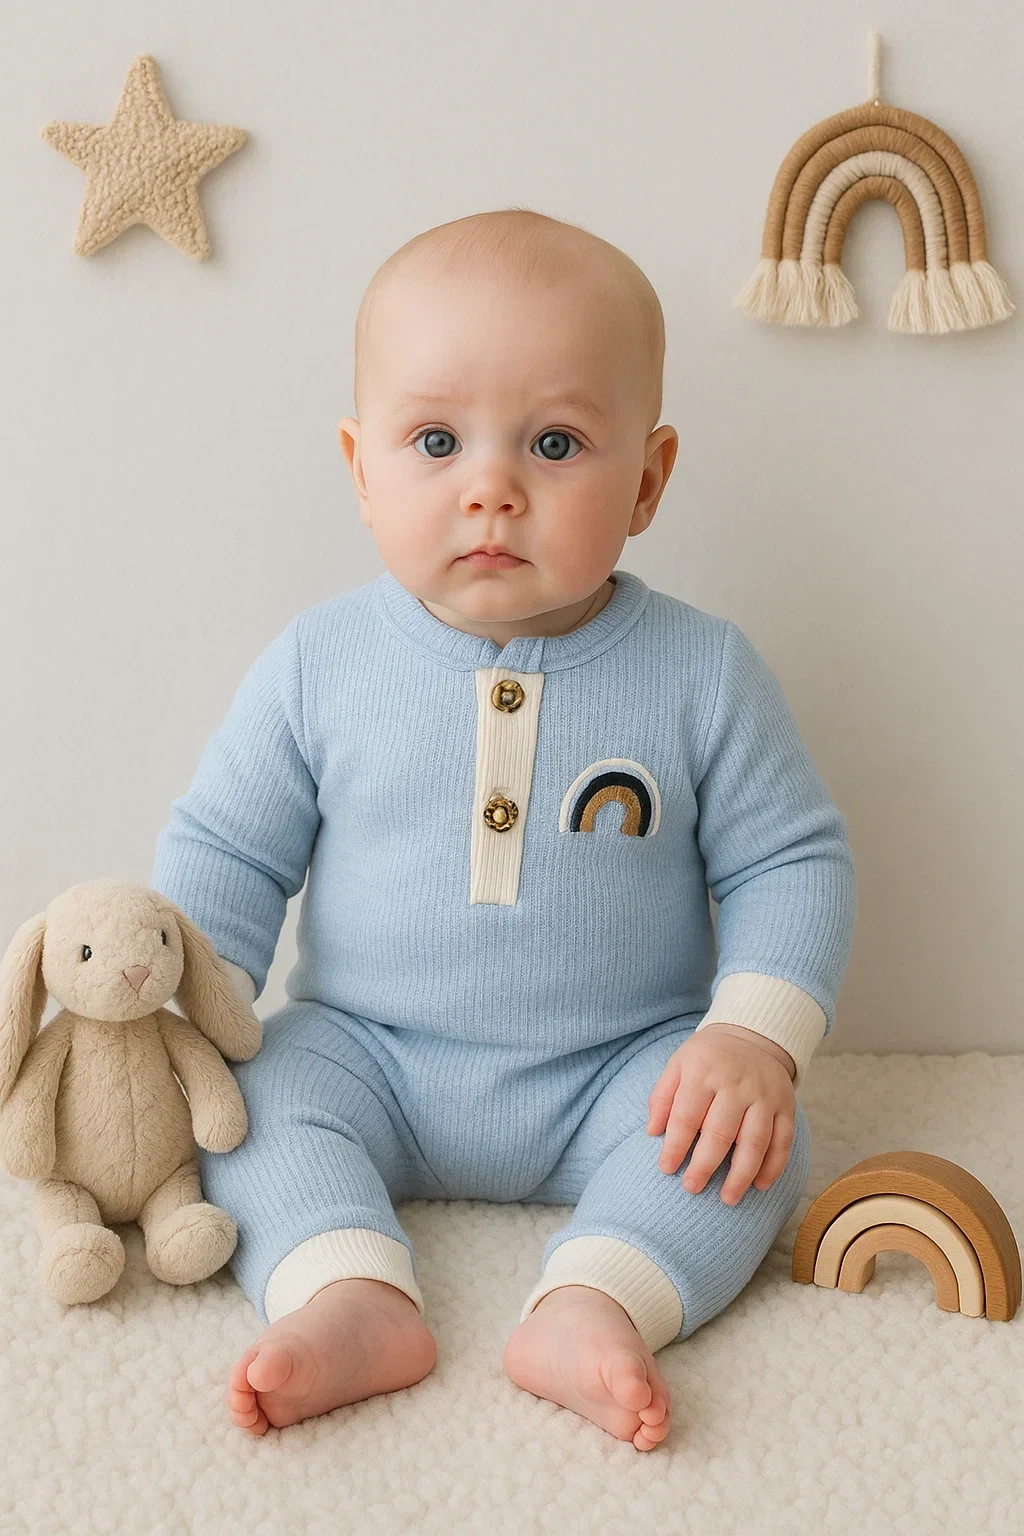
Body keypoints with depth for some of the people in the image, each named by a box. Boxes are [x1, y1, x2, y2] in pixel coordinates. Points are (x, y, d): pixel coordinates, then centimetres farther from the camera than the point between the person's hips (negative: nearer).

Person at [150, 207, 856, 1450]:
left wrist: (756, 1035, -18)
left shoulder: (701, 673, -8)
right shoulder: (319, 665, -6)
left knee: (755, 1139, -23)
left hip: (619, 1078, 0)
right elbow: (226, 851, 2)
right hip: (366, 1058, 1)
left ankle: (598, 1300, -35)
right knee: (251, 1092, -23)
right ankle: (350, 1294, -33)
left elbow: (791, 861, -3)